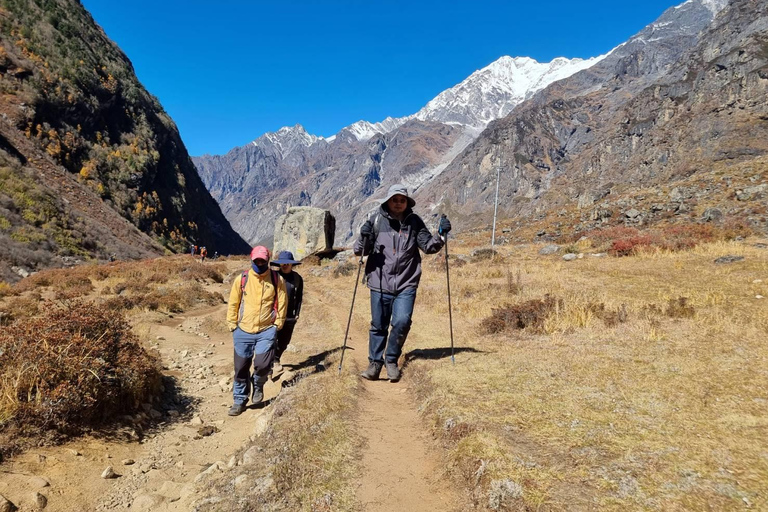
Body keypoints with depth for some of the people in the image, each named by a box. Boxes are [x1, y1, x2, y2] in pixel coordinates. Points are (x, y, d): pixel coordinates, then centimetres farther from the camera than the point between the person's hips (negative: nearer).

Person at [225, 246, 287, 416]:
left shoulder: (277, 279, -1)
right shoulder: (242, 279, 0)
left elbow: (282, 303, 3)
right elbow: (233, 304, 7)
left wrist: (278, 324, 0)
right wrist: (232, 325, 5)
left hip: (267, 330, -1)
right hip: (243, 331, 2)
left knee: (262, 365, -15)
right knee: (241, 368, 7)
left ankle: (258, 384, 19)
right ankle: (239, 400, 27)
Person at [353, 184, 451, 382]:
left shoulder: (414, 222, 4)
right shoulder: (377, 220, 0)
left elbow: (429, 246, 7)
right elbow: (360, 250, 3)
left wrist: (441, 235, -9)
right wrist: (364, 237, -18)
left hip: (406, 285, 0)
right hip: (380, 284, 0)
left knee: (402, 322, -12)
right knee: (378, 325, 7)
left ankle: (392, 360, 11)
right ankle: (375, 363, 25)